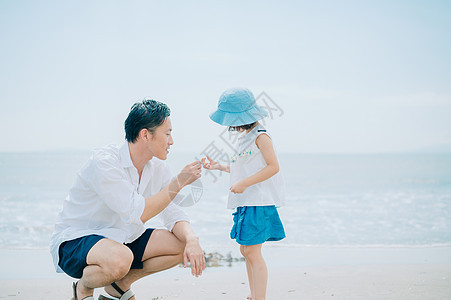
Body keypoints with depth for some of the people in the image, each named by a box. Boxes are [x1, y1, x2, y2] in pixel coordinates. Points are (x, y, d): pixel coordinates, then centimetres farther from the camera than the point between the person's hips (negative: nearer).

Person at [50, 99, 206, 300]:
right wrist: (178, 183, -24)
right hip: (73, 240, -8)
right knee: (121, 259, -39)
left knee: (182, 244, -7)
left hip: (118, 239, 8)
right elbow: (138, 214, -29)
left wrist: (192, 240, -22)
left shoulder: (157, 167, -1)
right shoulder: (104, 162, -25)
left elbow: (172, 214, -1)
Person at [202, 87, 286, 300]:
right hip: (245, 202, 10)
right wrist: (219, 166, 18)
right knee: (245, 250, 13)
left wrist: (244, 183, -22)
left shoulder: (260, 136, -12)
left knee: (252, 251, -11)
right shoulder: (243, 137, 16)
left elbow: (273, 166, -18)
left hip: (259, 202, -10)